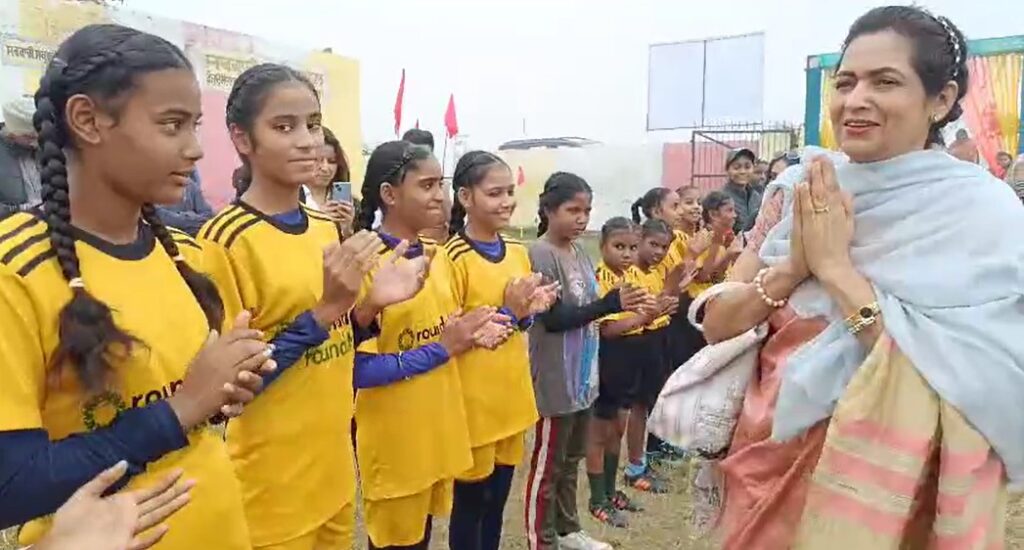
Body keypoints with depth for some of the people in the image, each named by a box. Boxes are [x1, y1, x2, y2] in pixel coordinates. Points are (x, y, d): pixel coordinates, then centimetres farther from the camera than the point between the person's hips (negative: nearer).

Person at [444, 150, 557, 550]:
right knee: (470, 502, 10)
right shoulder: (454, 257, -16)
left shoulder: (519, 253, 6)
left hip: (511, 395, 7)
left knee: (497, 501, 19)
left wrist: (530, 310, -4)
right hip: (472, 401, -6)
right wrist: (507, 312, -21)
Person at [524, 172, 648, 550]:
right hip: (555, 379, -8)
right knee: (547, 465, 6)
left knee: (571, 459, 20)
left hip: (583, 374, 8)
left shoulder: (580, 253, 7)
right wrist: (611, 303, -26)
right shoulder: (540, 254, -16)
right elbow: (553, 318, -22)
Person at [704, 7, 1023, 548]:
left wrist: (834, 266, -22)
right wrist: (794, 267, -18)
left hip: (872, 476, -4)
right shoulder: (798, 188, -2)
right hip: (767, 458, 4)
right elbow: (717, 323, -3)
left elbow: (944, 382, -22)